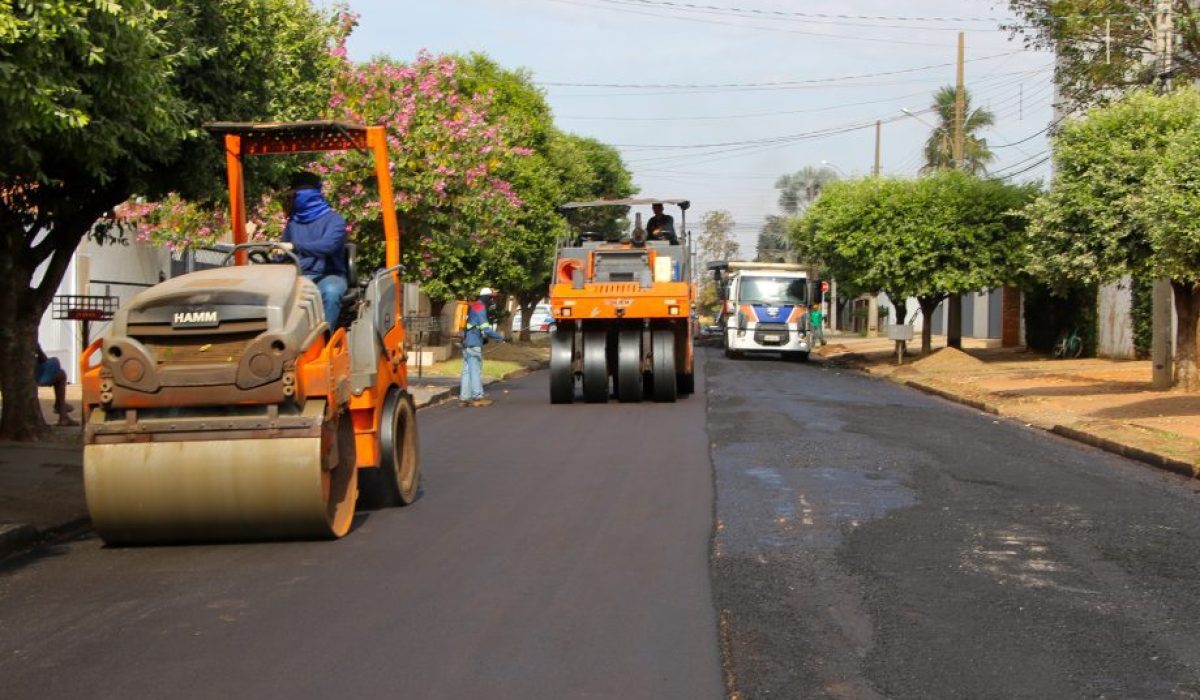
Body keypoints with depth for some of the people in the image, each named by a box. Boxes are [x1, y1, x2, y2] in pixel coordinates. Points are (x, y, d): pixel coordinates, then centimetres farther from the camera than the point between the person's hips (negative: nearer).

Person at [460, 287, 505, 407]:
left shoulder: (472, 307, 17)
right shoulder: (481, 308, -12)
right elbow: (486, 329, -17)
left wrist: (485, 338, 19)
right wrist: (500, 338, -6)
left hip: (466, 343, 9)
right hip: (474, 344, -9)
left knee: (467, 370, 8)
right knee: (476, 370, -5)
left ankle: (464, 397, 8)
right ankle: (478, 397, -3)